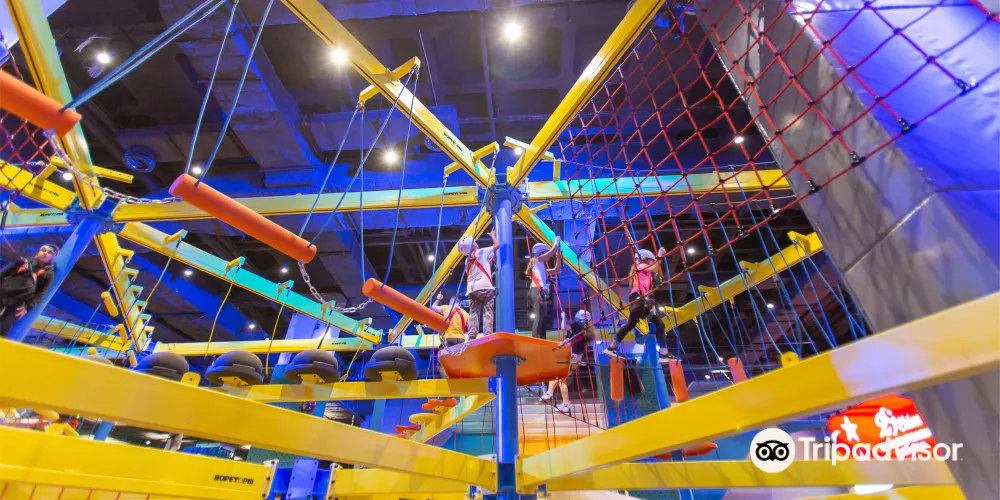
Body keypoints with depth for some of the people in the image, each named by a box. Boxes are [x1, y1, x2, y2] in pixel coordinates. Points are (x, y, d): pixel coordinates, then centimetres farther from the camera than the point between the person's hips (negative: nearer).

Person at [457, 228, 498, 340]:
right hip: (484, 287, -6)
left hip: (472, 289, 6)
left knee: (473, 314, 0)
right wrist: (493, 235, 31)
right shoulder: (481, 252, 7)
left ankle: (471, 338, -11)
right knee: (487, 313, -8)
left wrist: (490, 261, 30)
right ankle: (487, 336, -19)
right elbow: (497, 244, 14)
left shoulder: (468, 260, 26)